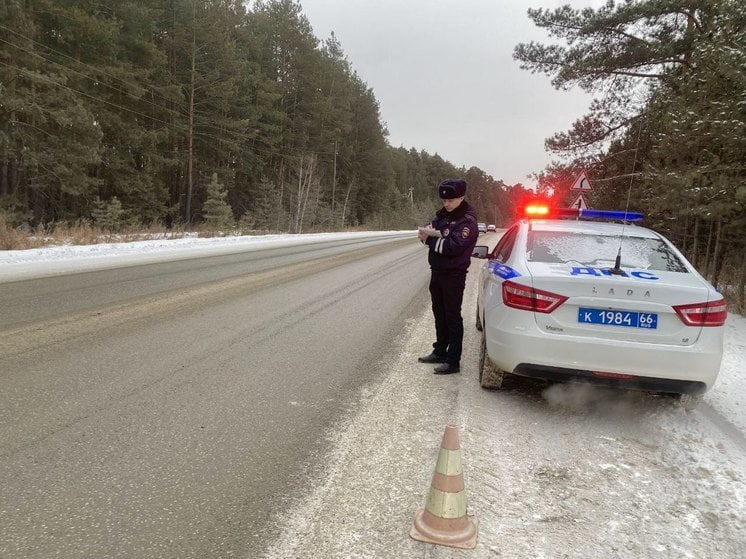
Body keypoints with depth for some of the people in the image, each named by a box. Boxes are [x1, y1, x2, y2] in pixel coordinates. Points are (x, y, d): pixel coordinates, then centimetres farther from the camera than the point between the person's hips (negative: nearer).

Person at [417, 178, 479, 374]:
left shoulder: (467, 221, -15)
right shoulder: (443, 214, 9)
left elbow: (453, 247, -24)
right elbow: (426, 230, 5)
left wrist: (430, 238, -14)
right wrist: (433, 233, -17)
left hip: (454, 275, -8)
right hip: (437, 271, 8)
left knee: (452, 317, -3)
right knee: (439, 314, 17)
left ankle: (453, 361, 4)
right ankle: (440, 352, 31)